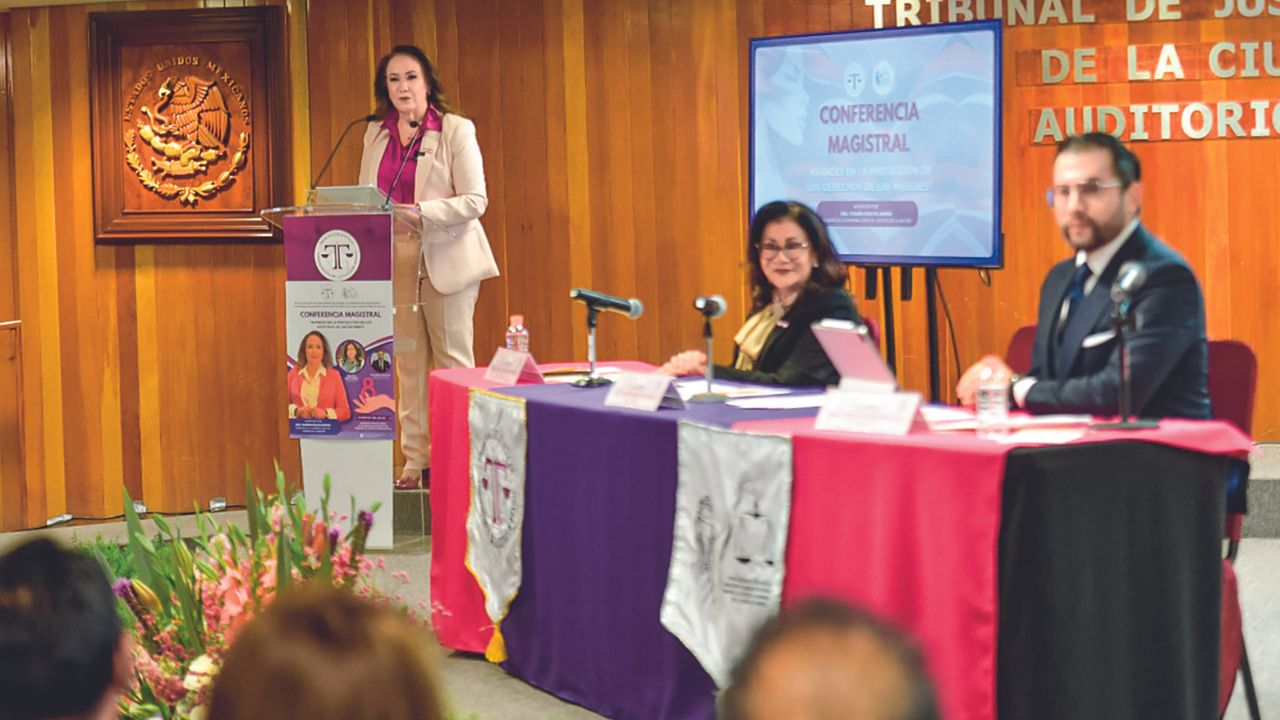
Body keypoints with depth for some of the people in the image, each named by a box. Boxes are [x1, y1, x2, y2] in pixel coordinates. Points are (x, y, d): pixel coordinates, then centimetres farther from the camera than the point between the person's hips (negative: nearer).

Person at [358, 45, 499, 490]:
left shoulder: (456, 131, -4)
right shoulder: (375, 134, 10)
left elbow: (475, 200, -10)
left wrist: (421, 212, -22)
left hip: (445, 257, -4)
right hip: (393, 259, 4)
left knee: (453, 362, 0)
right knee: (408, 365, 6)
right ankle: (415, 462, 9)